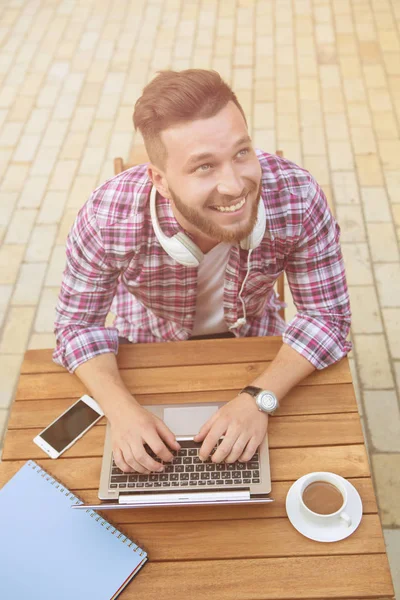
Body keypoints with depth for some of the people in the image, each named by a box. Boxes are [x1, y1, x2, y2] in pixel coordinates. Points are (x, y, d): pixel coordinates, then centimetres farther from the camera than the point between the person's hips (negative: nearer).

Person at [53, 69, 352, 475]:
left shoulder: (298, 197, -34)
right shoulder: (107, 217, -35)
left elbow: (327, 316, -23)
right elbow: (78, 322, -19)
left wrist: (260, 398, -37)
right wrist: (121, 409, -35)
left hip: (252, 339, 1)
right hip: (148, 348, 0)